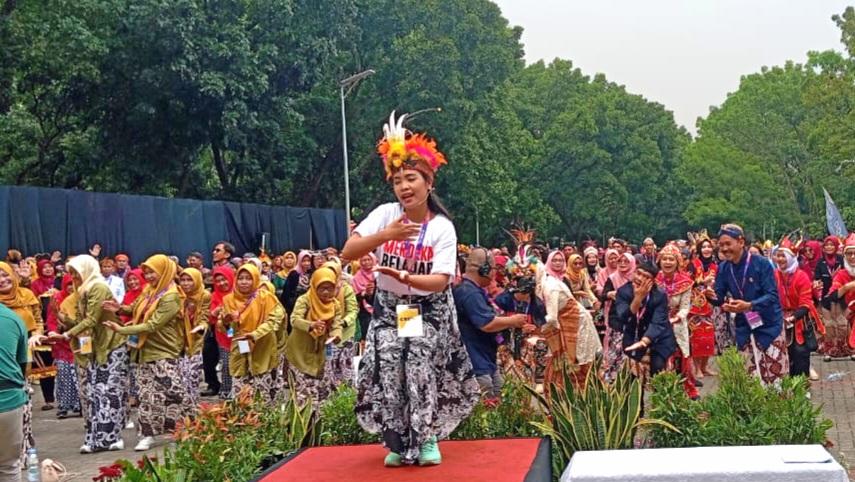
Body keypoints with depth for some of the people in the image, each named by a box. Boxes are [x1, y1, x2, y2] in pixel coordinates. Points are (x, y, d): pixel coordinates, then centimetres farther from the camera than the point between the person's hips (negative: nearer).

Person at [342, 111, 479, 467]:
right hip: (388, 308, 2)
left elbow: (441, 280, -22)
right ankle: (397, 442, 11)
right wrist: (385, 235, -32)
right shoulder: (385, 214, -11)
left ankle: (426, 439, 8)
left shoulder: (442, 227, -14)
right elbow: (348, 253, -19)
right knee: (389, 375, -6)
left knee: (421, 372, -11)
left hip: (429, 311, -1)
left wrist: (405, 277, -39)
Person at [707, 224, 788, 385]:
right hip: (744, 329, 4)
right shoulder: (723, 268, 0)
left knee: (776, 373, -1)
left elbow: (772, 296, -20)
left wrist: (749, 305, -36)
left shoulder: (761, 263, -15)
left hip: (769, 325, -4)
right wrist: (712, 296, -23)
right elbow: (720, 298, 2)